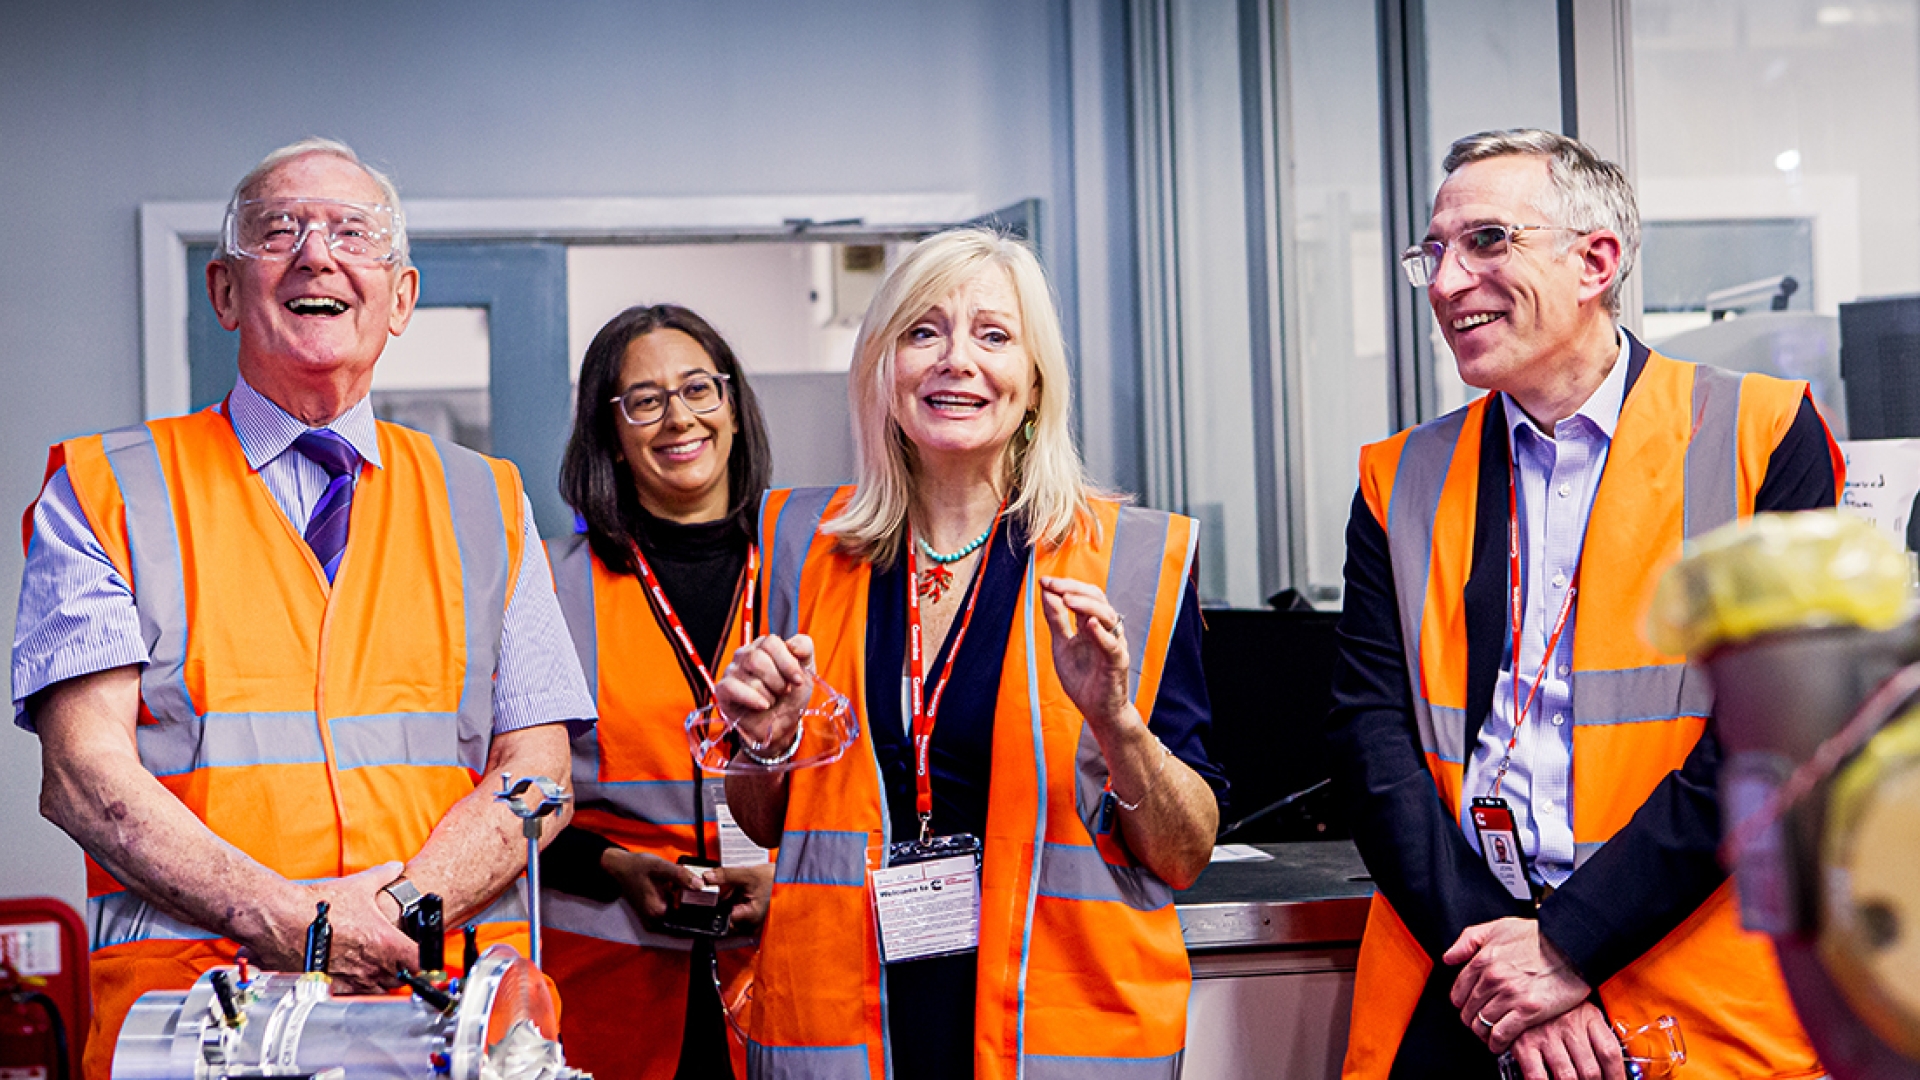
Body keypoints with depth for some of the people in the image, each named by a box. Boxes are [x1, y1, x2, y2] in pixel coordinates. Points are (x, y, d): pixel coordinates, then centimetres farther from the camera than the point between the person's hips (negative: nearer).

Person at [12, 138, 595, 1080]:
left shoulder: (486, 506, 18)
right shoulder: (105, 491, 10)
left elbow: (537, 772, 9)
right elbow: (83, 774, 0)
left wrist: (399, 912, -10)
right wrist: (277, 918, -15)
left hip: (452, 1000, 2)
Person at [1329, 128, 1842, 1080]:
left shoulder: (1761, 437, 1)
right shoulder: (1402, 481, 12)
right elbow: (1371, 734, 3)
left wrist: (1570, 946, -13)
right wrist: (1489, 953, -11)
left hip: (1692, 993, -2)